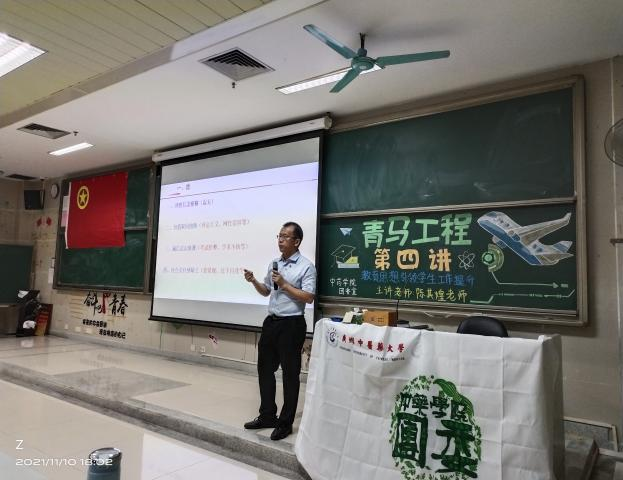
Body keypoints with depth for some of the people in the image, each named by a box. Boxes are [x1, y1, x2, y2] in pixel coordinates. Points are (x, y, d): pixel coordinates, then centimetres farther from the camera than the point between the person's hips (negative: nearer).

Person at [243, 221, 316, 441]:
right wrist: (254, 281, 1)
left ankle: (285, 423, 19)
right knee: (265, 368, 14)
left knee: (290, 373, 5)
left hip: (292, 324, -7)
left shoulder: (306, 266, -9)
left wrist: (284, 285, -19)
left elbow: (309, 297, -16)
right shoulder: (274, 264, 11)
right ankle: (267, 416, 31)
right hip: (271, 322, 7)